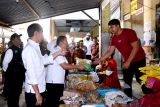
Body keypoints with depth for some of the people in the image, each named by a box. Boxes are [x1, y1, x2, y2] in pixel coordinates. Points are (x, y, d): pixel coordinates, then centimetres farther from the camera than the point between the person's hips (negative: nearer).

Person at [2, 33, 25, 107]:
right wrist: (7, 72, -6)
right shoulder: (10, 50, -17)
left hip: (19, 75, 8)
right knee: (11, 94, 6)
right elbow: (5, 63, -19)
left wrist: (22, 72, 13)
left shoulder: (20, 50, 7)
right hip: (12, 76, -7)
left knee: (17, 92, 20)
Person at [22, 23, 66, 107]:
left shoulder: (35, 47, 9)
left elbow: (43, 60, 20)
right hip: (34, 91, -9)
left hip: (40, 89, 9)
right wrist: (37, 93, -22)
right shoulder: (29, 49, -20)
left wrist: (58, 53, 16)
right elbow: (31, 73, -23)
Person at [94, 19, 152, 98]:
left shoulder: (129, 32, -18)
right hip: (127, 62, 7)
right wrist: (99, 60, -4)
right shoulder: (114, 38, 2)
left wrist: (128, 62, -24)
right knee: (127, 82, 8)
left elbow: (136, 47, -22)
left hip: (138, 60, -6)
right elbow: (110, 51, 5)